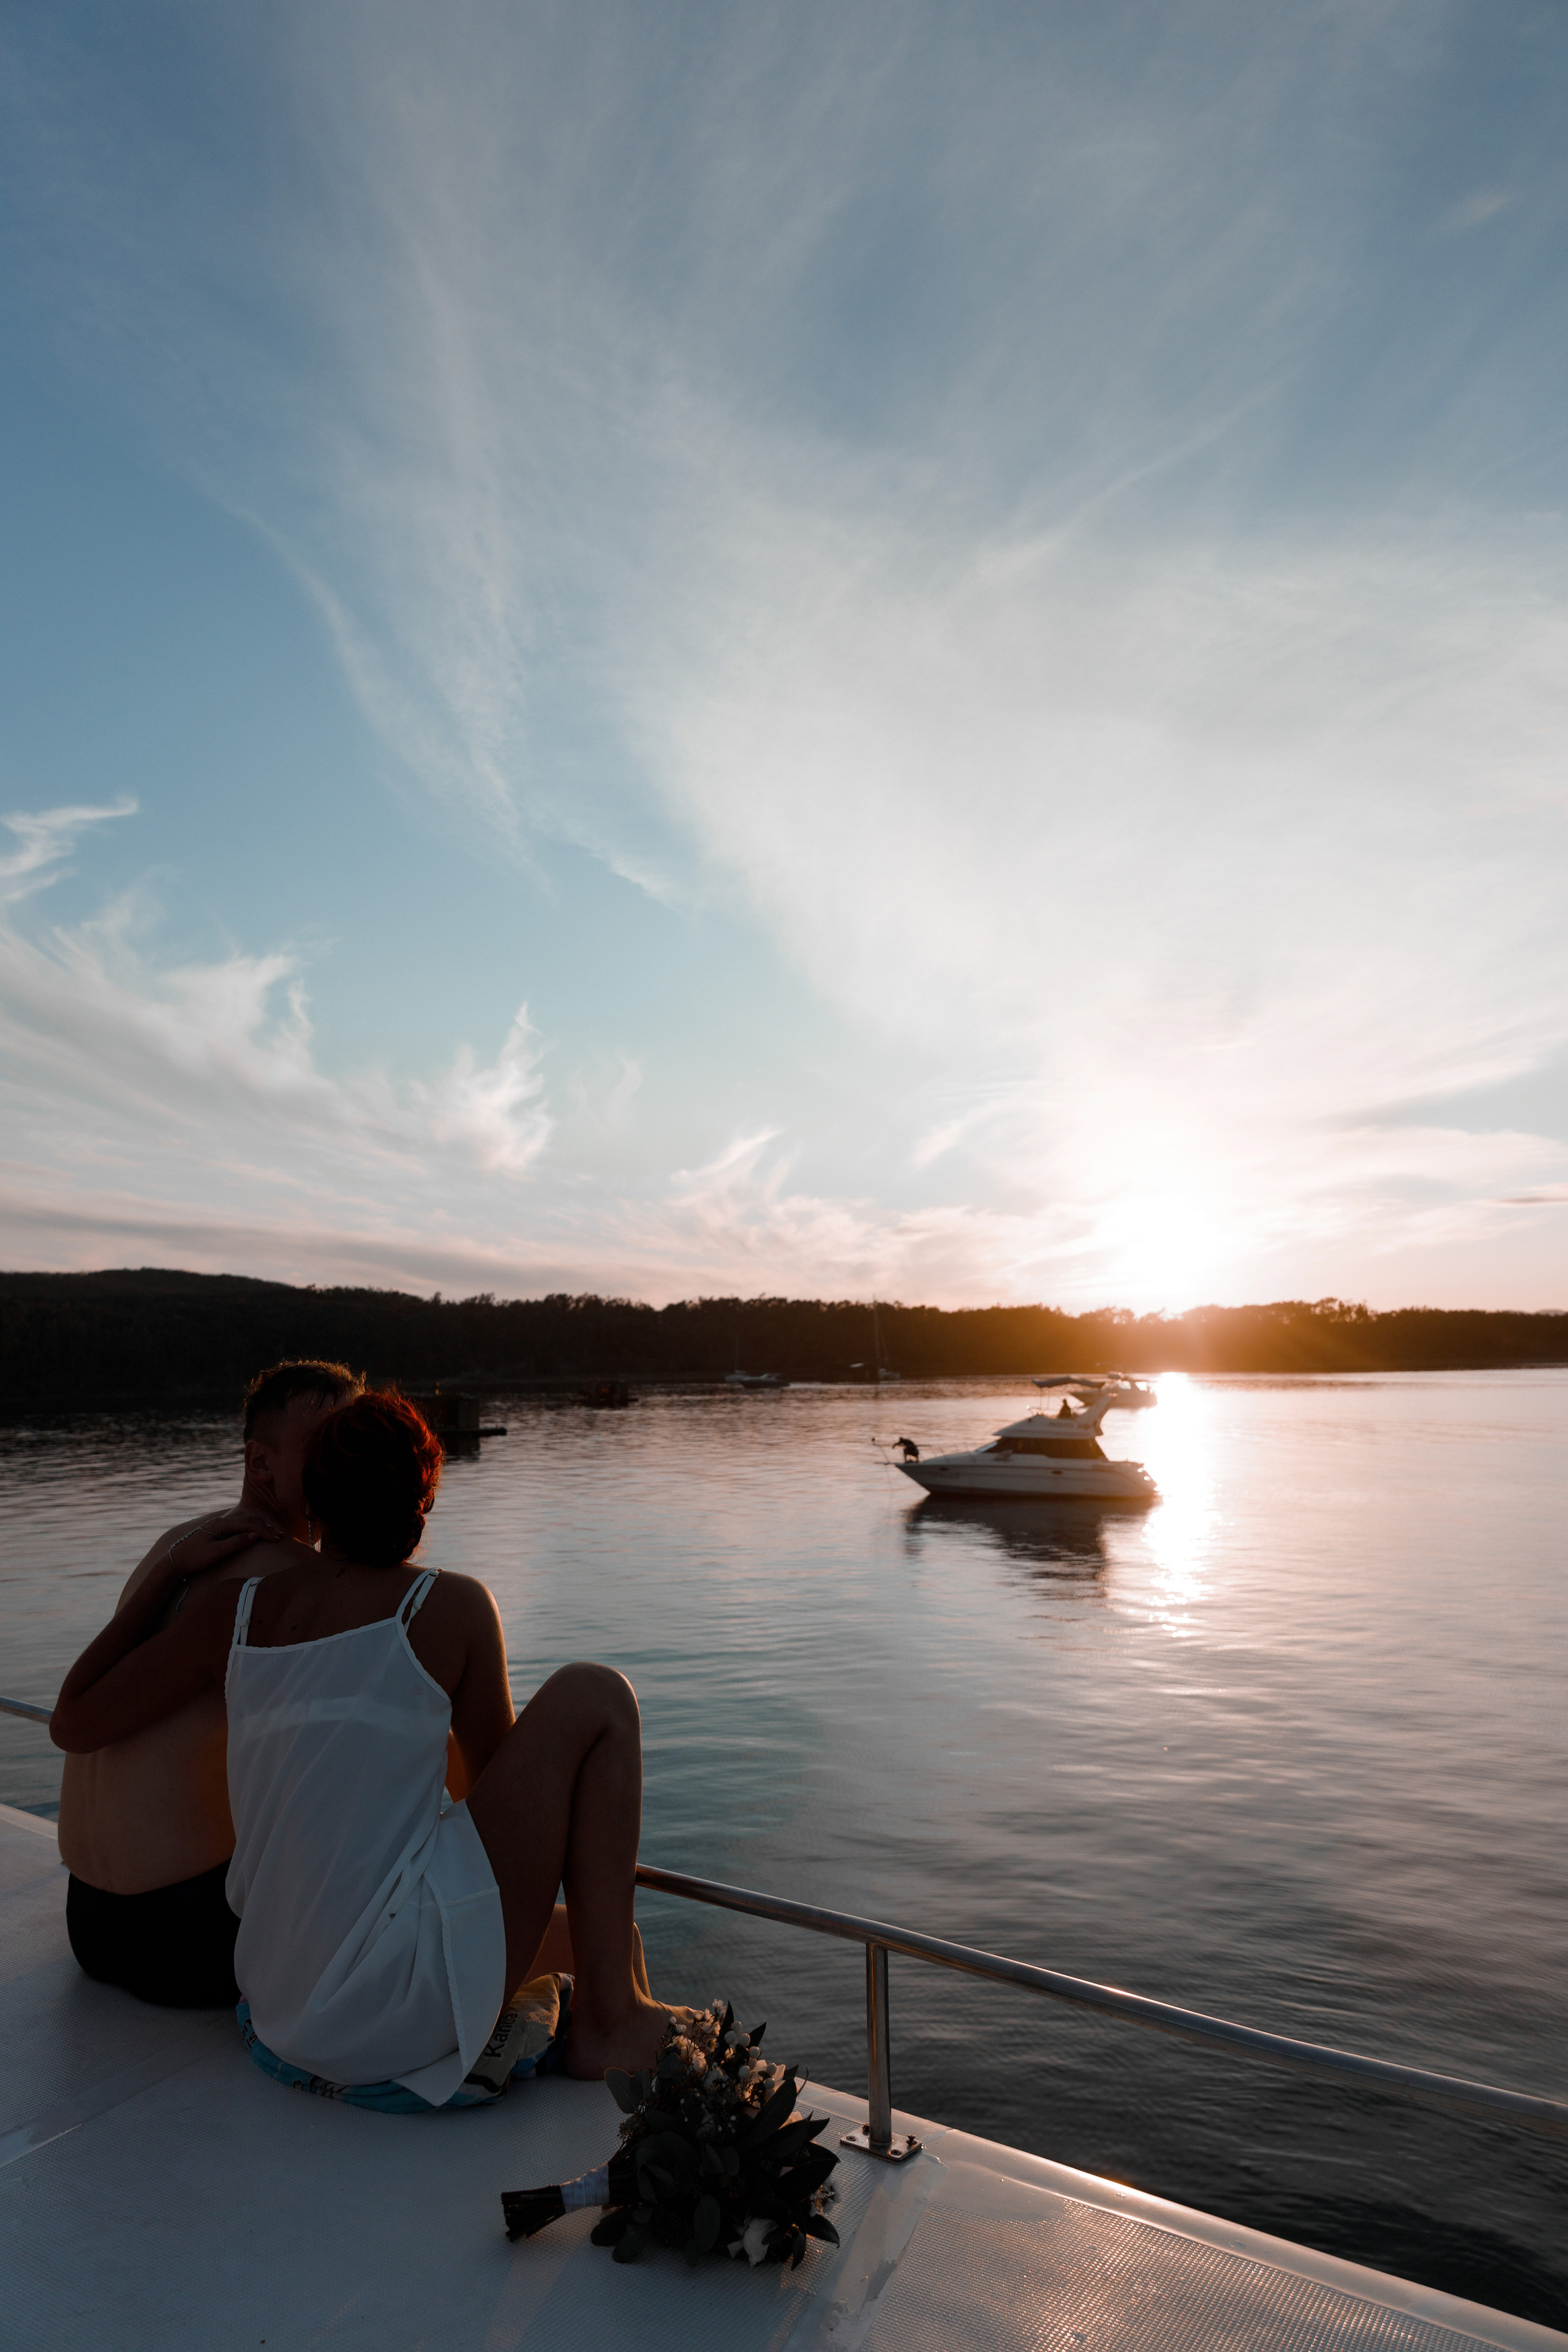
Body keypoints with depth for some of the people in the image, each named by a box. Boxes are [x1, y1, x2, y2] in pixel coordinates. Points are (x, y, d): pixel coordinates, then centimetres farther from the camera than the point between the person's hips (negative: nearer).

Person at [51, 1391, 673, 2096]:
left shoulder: (233, 1608, 3)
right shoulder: (452, 1605, -9)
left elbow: (72, 1723, 13)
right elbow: (495, 1784, 4)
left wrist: (169, 1571, 16)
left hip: (292, 2022, 7)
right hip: (406, 2002, -7)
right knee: (594, 1696, -1)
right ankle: (610, 2018, 2)